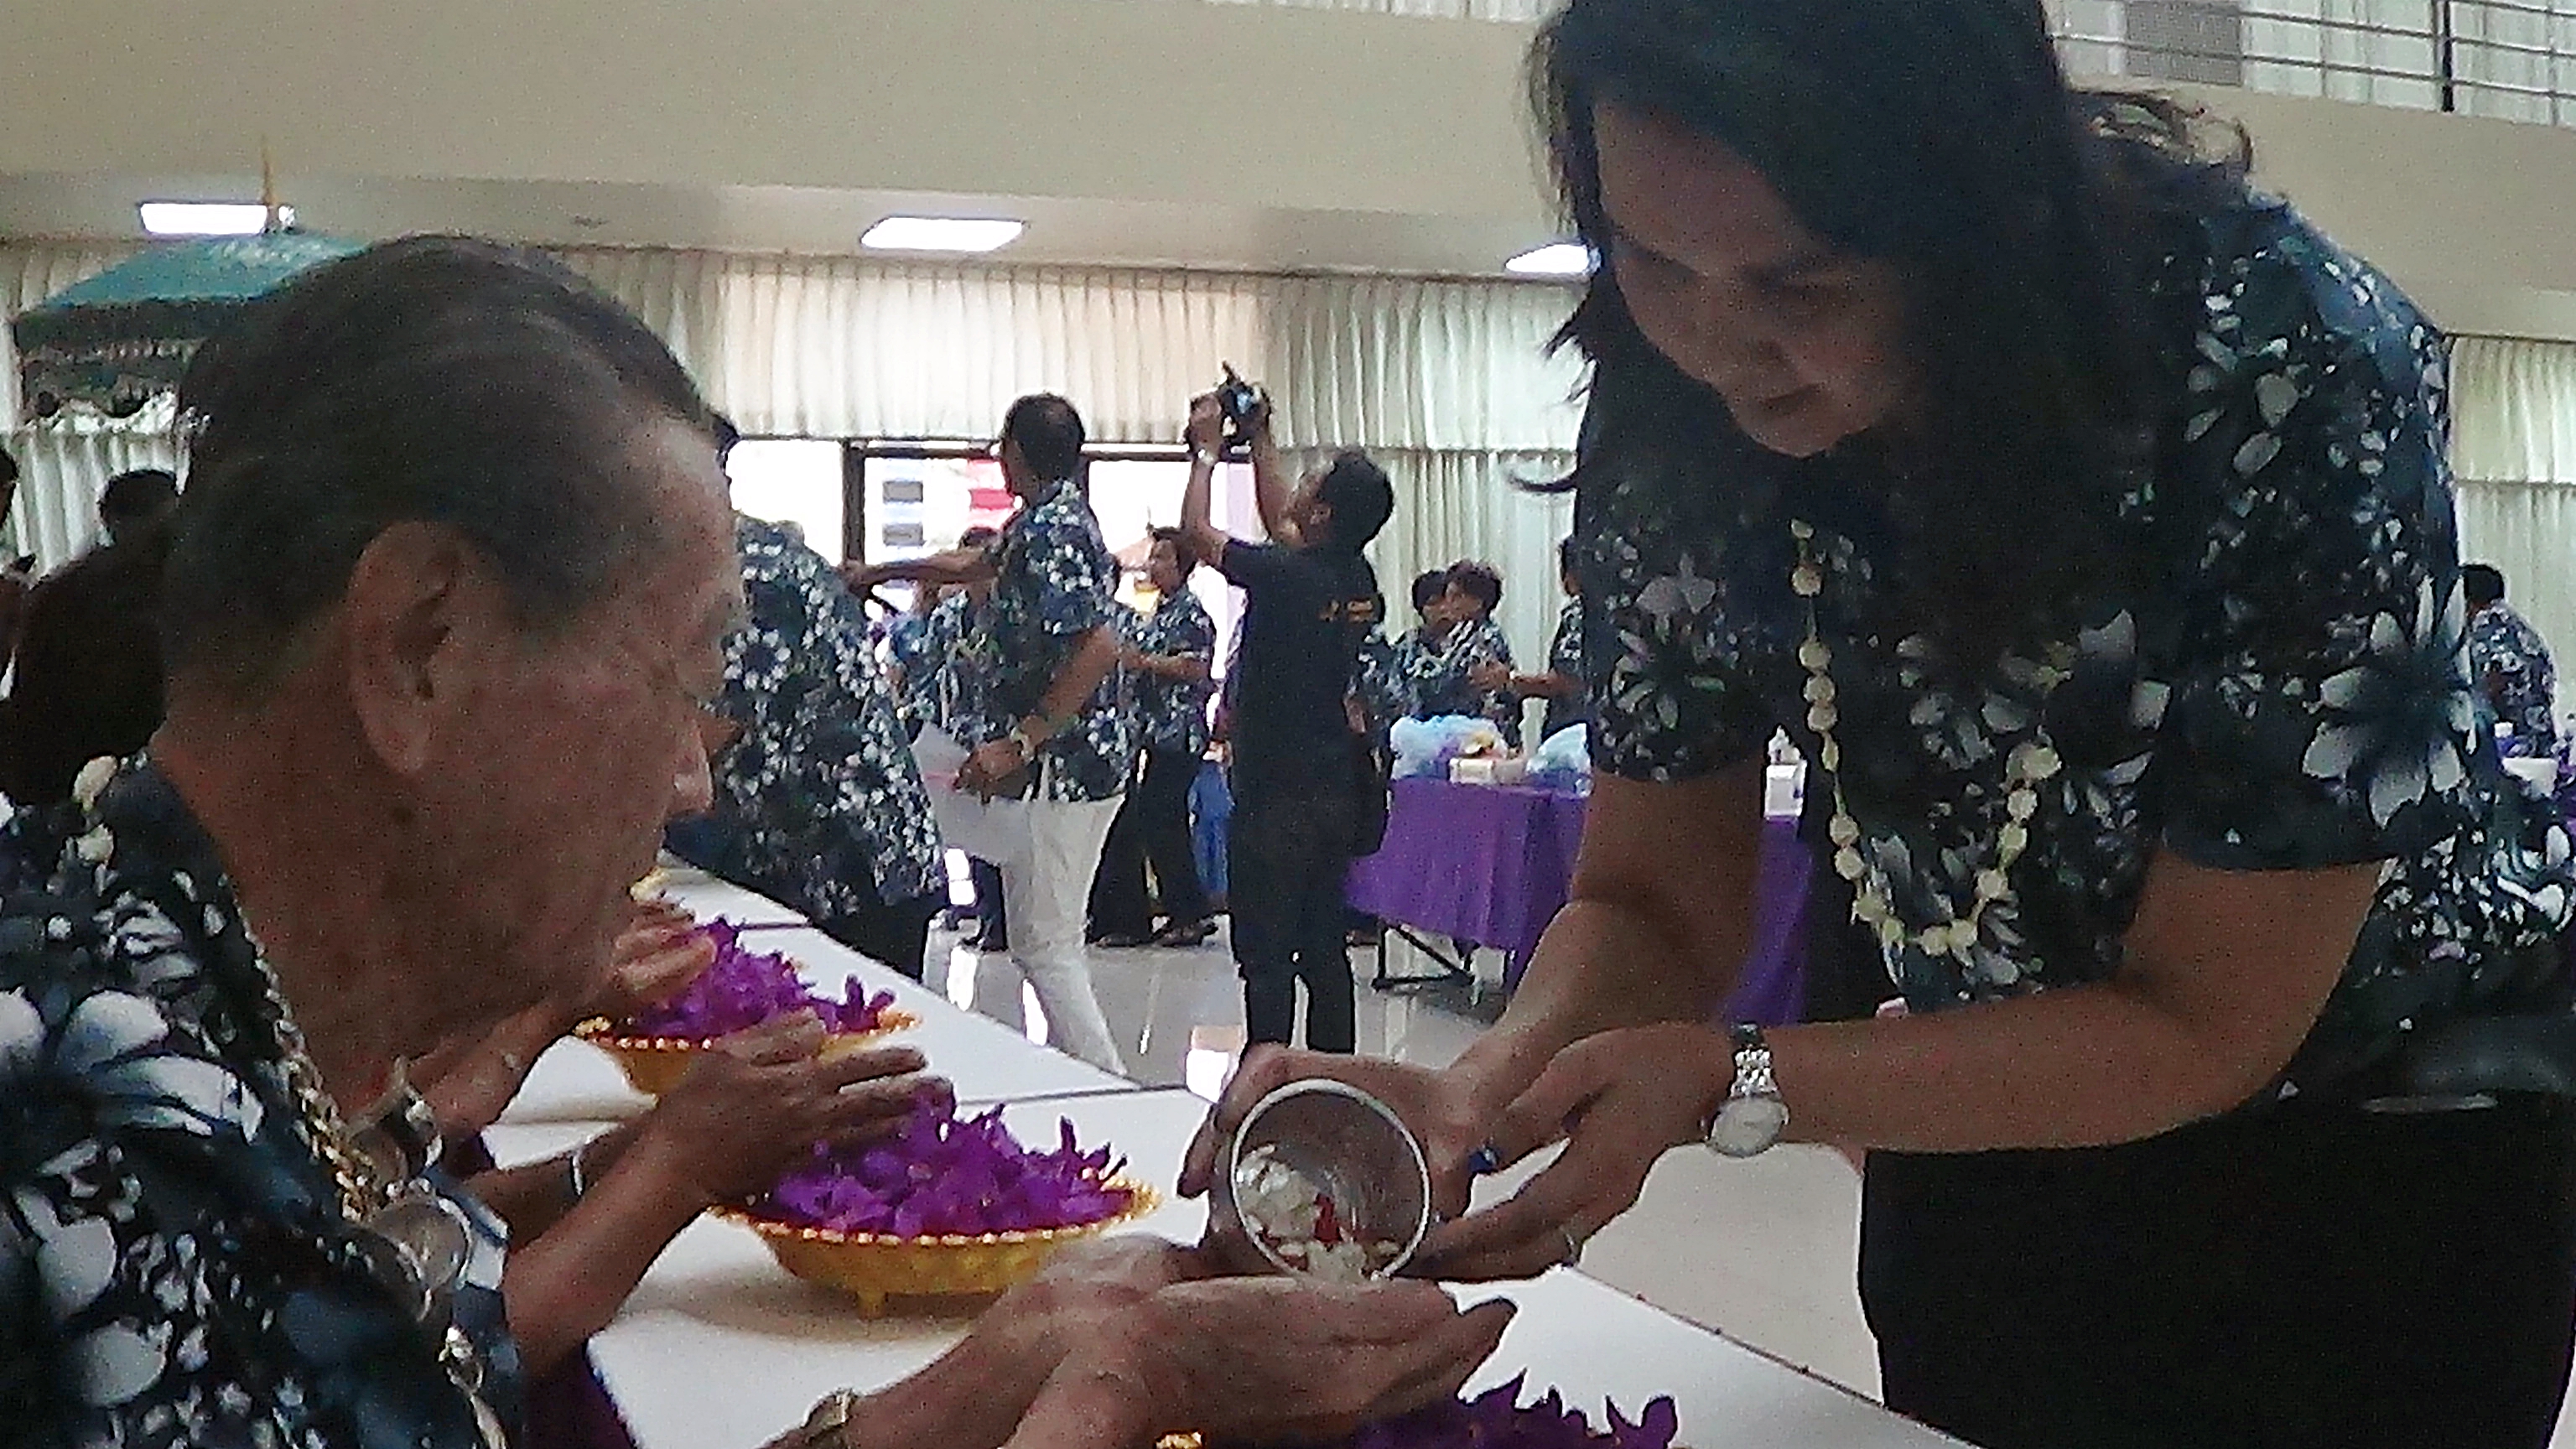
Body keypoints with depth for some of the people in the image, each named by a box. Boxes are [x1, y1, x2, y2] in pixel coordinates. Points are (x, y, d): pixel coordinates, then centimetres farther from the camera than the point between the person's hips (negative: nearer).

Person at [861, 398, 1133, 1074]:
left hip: (1057, 767, -10)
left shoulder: (1050, 530, -17)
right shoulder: (1043, 520, 15)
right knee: (1053, 939, 15)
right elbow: (975, 565, 35)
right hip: (1081, 763, 10)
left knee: (1043, 944, -7)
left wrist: (1019, 745, -26)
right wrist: (881, 573, 43)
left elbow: (1098, 647, -27)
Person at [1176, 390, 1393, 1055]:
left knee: (1266, 954, -2)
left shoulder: (1288, 577, -19)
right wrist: (1260, 439, 25)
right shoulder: (1358, 578, 3)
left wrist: (1208, 451, 7)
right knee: (1324, 947, 13)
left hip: (1277, 792, -8)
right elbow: (1278, 521, 22)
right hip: (1335, 786, 8)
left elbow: (1196, 530, -5)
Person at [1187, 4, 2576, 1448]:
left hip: (2376, 1147, -3)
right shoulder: (1679, 422, -18)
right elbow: (1655, 908, -10)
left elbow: (2206, 1023, -24)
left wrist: (1719, 1085, -35)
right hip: (1995, 1123, 3)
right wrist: (1478, 1092, -30)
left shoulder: (2295, 379, -30)